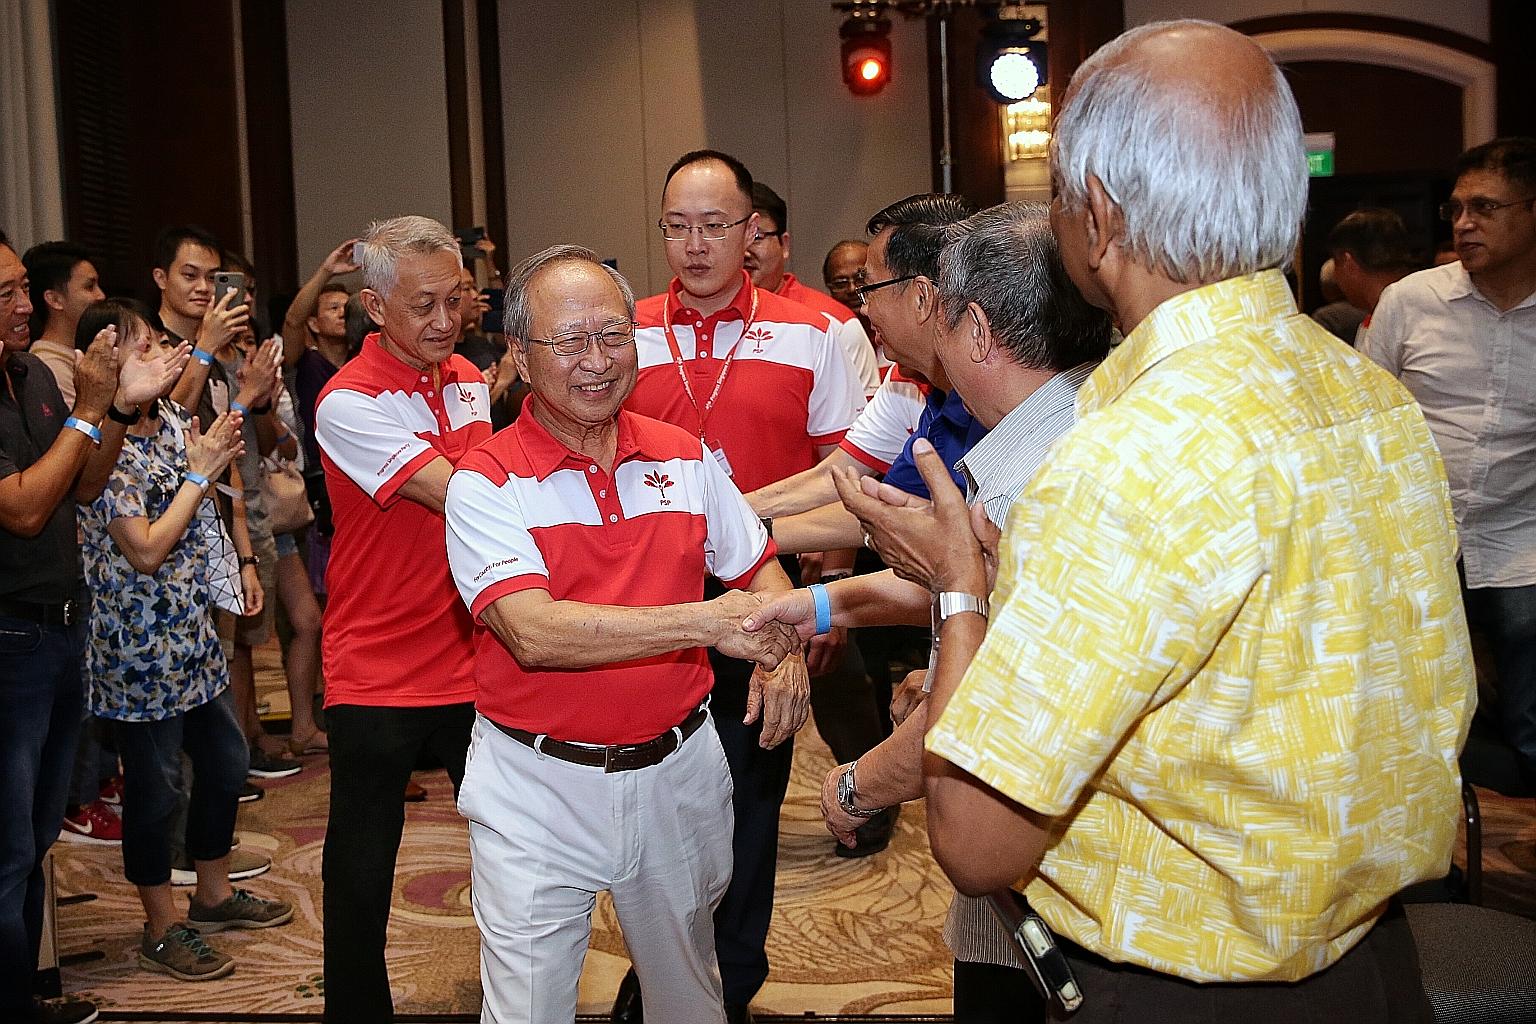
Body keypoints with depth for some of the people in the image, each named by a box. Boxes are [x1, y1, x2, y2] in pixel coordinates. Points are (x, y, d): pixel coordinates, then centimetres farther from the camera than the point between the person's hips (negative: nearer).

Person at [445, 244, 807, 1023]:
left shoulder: (686, 458, 1)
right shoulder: (487, 482, -13)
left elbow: (759, 570, 13)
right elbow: (534, 632, -25)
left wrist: (783, 655, -9)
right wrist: (704, 622, -33)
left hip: (678, 770, 4)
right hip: (539, 784, -4)